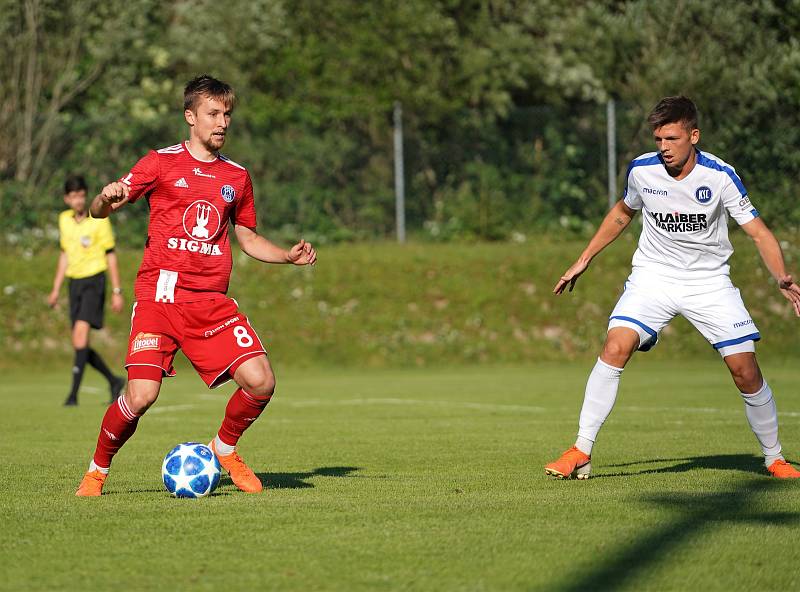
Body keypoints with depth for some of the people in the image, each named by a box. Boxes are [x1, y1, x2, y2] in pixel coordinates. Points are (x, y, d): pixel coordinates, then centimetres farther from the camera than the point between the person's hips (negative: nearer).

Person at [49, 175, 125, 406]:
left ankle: (73, 394, -23)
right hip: (75, 282, 6)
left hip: (94, 280, -6)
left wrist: (117, 292, -5)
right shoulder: (64, 219, 9)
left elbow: (110, 256, -3)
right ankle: (114, 381, 24)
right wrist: (56, 289, 17)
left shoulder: (99, 220, -7)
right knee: (79, 343, 4)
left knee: (80, 333, -21)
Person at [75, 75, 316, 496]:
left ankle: (225, 449, 17)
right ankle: (97, 470, 9)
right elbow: (99, 210, 3)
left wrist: (289, 256, 9)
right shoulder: (162, 163, 4)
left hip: (212, 300, 4)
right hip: (159, 295, -4)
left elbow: (248, 239, 26)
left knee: (261, 382, -13)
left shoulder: (237, 177, 15)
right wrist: (107, 197, -21)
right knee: (141, 396, -18)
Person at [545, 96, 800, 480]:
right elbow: (623, 212, 14)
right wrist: (584, 259, 14)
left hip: (709, 282, -1)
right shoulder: (641, 170, -8)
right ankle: (581, 453, -15)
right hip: (653, 275, 1)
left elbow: (758, 232, -13)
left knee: (745, 371, -7)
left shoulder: (720, 175, -15)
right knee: (615, 347, -22)